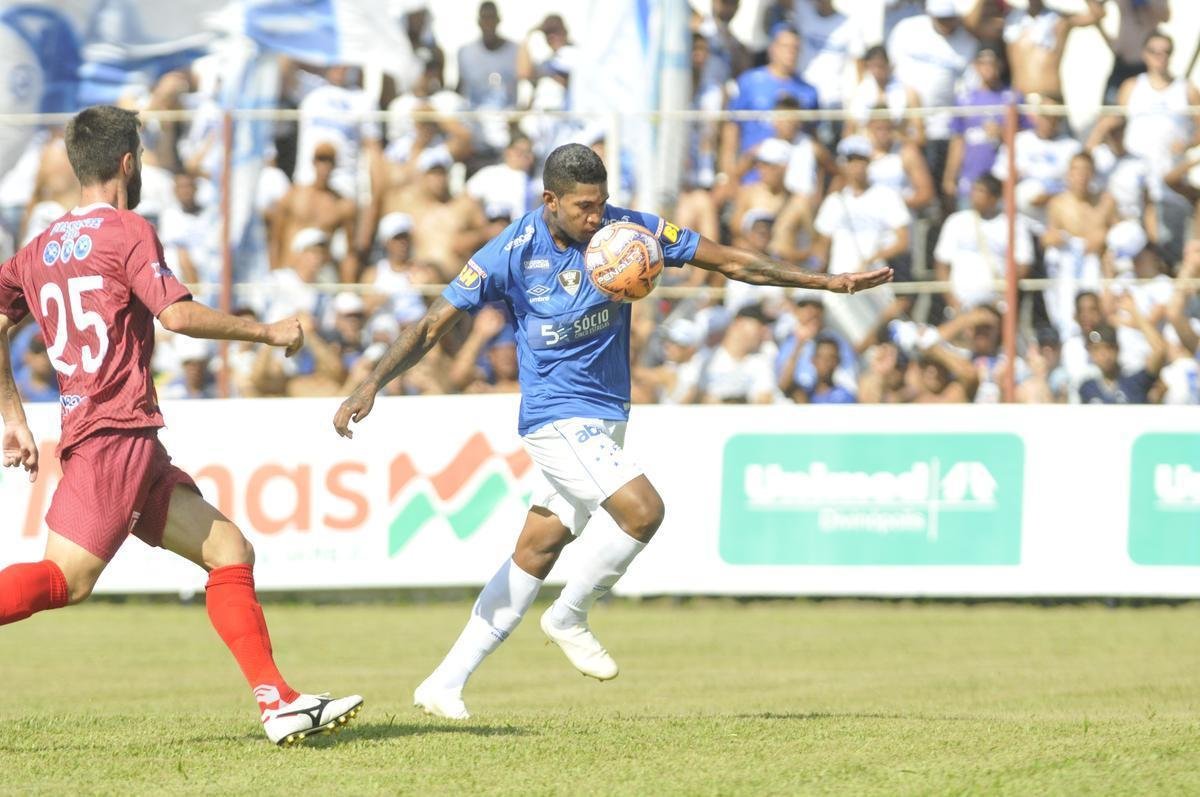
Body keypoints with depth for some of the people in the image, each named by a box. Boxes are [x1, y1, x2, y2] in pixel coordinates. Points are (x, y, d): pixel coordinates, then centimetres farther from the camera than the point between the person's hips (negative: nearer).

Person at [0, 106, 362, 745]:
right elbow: (178, 314, -14)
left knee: (227, 549, 8)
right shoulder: (128, 232, -4)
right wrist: (267, 331, -3)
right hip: (116, 434, -9)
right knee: (63, 580, -18)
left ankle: (279, 704, 1)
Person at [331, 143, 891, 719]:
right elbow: (435, 324, -8)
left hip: (605, 419, 5)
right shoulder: (512, 252, -14)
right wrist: (371, 386, -17)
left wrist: (829, 282, -5)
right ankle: (569, 617, 0)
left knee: (536, 552, 7)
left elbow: (731, 262, -1)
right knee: (642, 509, -24)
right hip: (556, 417, -5)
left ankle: (445, 683, 15)